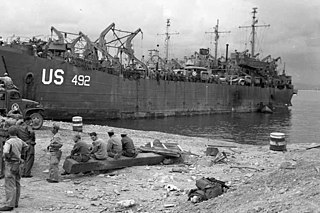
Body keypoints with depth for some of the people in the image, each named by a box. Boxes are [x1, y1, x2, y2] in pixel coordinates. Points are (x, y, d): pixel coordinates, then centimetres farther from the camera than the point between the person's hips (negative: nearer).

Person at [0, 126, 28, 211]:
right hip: (18, 163, 8)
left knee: (10, 185, -8)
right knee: (16, 184, 13)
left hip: (10, 164, -8)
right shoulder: (20, 141, 5)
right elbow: (26, 146, 25)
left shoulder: (9, 142, -17)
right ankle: (15, 203, 20)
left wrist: (8, 157, -12)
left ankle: (9, 205, -9)